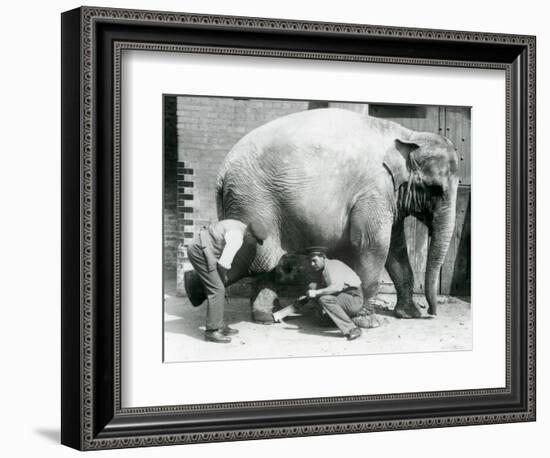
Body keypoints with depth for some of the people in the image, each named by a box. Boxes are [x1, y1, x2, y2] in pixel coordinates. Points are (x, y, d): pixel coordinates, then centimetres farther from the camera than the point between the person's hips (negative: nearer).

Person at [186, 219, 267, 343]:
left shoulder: (238, 227, 11)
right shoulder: (236, 238, -21)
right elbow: (224, 263, -23)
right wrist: (224, 275, -2)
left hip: (199, 249, 10)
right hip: (200, 252, -10)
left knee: (218, 289, 14)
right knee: (217, 290, -10)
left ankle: (219, 326, 20)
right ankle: (212, 331, -8)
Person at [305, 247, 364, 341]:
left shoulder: (332, 265, -14)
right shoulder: (324, 270, 17)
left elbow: (338, 287, -30)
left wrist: (316, 292, -30)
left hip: (354, 299, -10)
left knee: (324, 299, -29)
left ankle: (351, 329, -25)